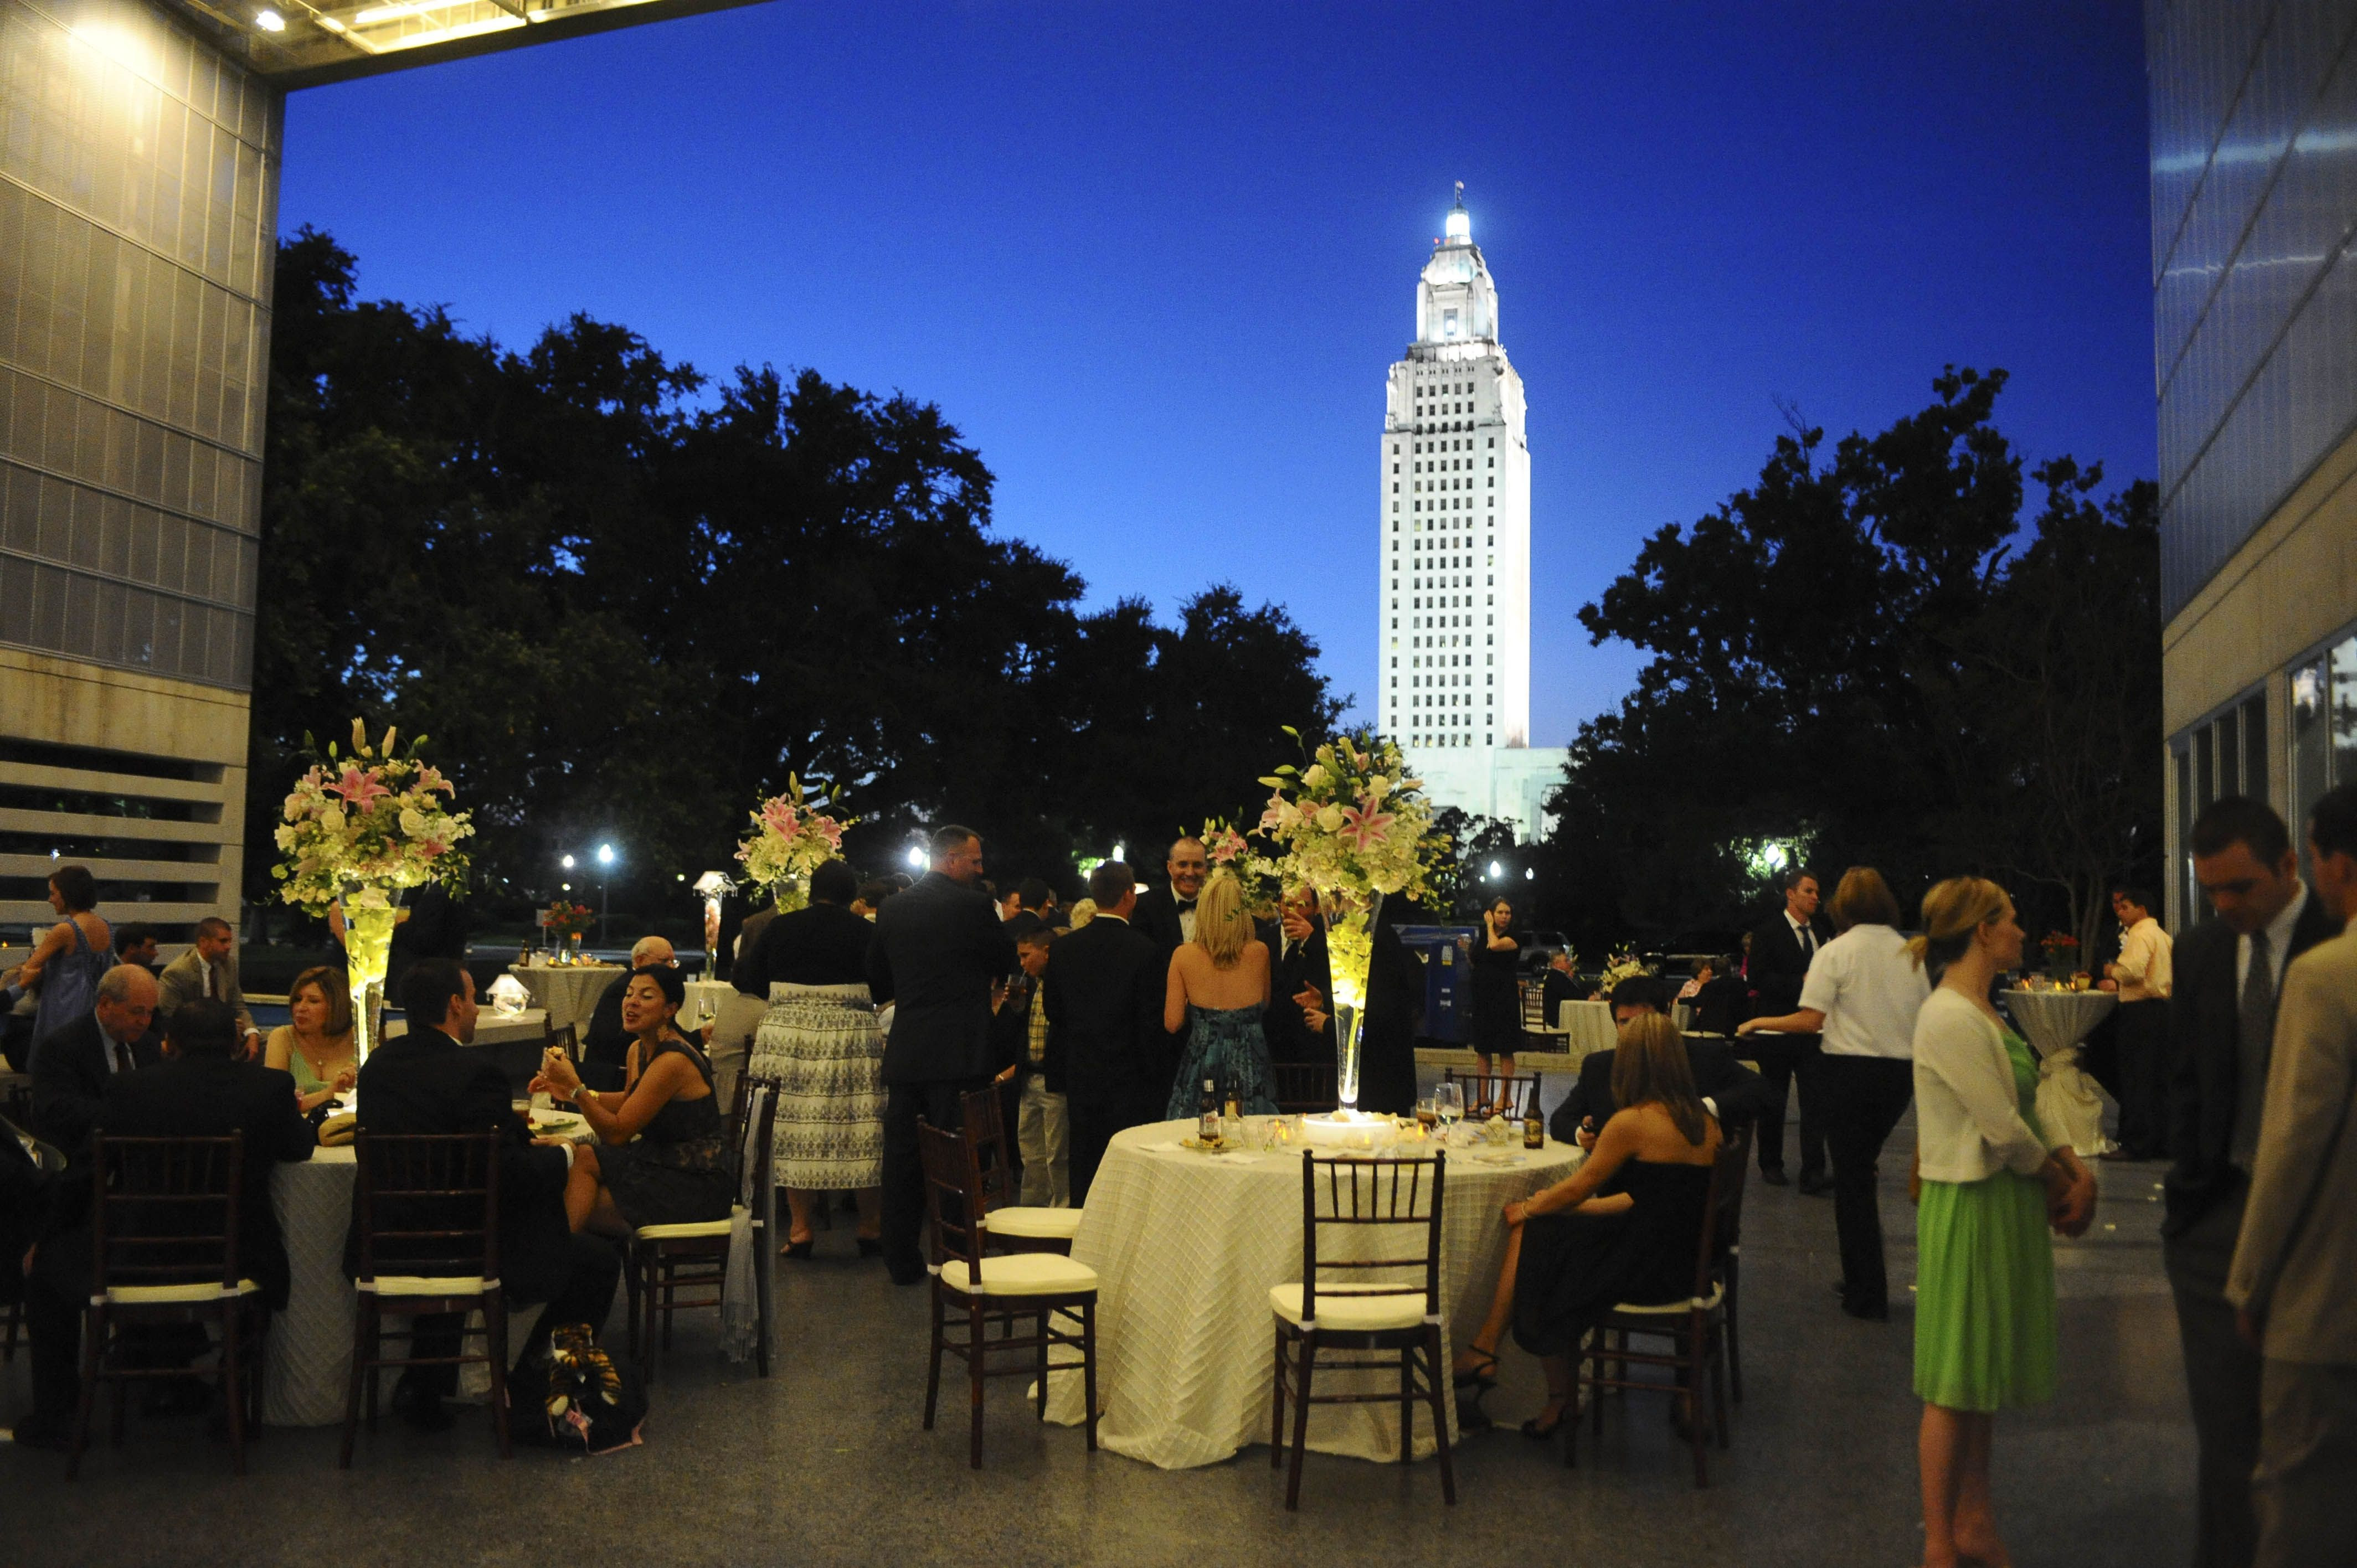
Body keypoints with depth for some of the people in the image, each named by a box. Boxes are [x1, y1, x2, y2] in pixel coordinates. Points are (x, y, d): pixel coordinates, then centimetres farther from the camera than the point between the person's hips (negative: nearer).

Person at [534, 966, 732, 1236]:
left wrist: (575, 1087, -22)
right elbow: (628, 1102, 25)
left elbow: (617, 1133, -20)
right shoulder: (638, 1050, 6)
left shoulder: (673, 1061, -22)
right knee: (583, 1157, -2)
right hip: (663, 1163, 9)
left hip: (696, 1186, -9)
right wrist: (570, 1092, 13)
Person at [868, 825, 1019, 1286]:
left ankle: (902, 1262, 16)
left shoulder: (893, 908, 7)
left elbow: (877, 982, 14)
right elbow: (1007, 961, 1)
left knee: (902, 1158, 10)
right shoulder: (972, 905, -10)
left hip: (904, 1052, 5)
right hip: (958, 1053, -5)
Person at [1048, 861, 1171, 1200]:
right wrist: (1159, 1076, -2)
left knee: (1085, 1175, 11)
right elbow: (1153, 1023, -12)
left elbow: (1054, 1015, 8)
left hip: (1080, 1080, 4)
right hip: (1131, 1081, -4)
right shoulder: (1143, 950, -13)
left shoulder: (1062, 949, 1)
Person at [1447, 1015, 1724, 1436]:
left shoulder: (1632, 1123, -17)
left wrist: (1529, 1208, 15)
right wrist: (1548, 1206, 19)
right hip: (1685, 1262, 8)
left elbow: (1579, 1187, -6)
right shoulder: (1704, 1122, 7)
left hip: (1649, 1268, -8)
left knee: (1531, 1235, 8)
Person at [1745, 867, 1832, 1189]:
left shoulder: (1821, 932, 12)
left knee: (1815, 1100, -3)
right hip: (1778, 1029, -4)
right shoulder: (1768, 934, -6)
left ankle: (1813, 1174, -3)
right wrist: (1801, 982, -22)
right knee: (1774, 1101, 8)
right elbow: (1758, 978, -15)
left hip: (1813, 1028, 4)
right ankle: (1771, 1165, 22)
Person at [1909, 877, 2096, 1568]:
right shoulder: (1949, 1018, -20)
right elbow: (2004, 1129, -20)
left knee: (1986, 1377, 17)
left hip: (2010, 1200, 10)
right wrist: (2057, 1174, -4)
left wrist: (2074, 1167, -4)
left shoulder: (1981, 1012, 11)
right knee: (1956, 1384, 1)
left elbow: (2026, 1110, 11)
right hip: (1970, 1205, -10)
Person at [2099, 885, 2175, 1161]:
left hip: (2141, 1012, -10)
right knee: (2159, 1081, 11)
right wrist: (2119, 983, 23)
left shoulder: (2141, 934, -11)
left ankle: (2134, 1144, -6)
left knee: (2136, 1080, -7)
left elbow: (2134, 970, -24)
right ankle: (2161, 1140, 15)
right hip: (2163, 1007, 10)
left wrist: (2113, 971, -6)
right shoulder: (2162, 935, 19)